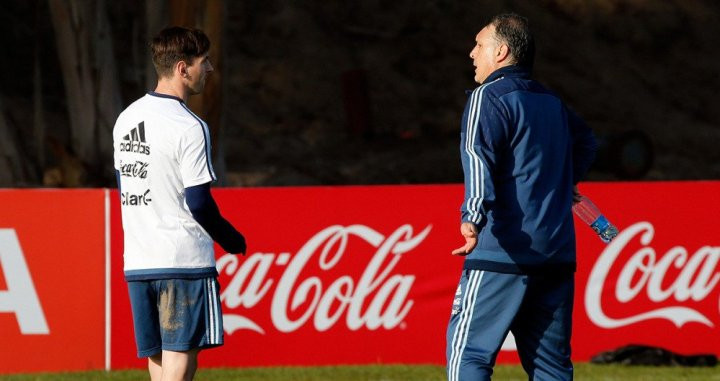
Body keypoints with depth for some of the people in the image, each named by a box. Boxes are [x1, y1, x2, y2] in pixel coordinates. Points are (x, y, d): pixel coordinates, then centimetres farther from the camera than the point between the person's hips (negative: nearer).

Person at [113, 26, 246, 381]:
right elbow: (199, 202, -14)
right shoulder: (188, 128, -14)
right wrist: (233, 240, 2)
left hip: (136, 263, 7)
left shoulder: (126, 119, 11)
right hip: (184, 260, -7)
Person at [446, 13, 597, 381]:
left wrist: (473, 216, -38)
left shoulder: (488, 98, -5)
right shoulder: (552, 103, 18)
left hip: (501, 254, -7)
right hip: (557, 254, 7)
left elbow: (479, 158, -23)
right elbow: (585, 141, 38)